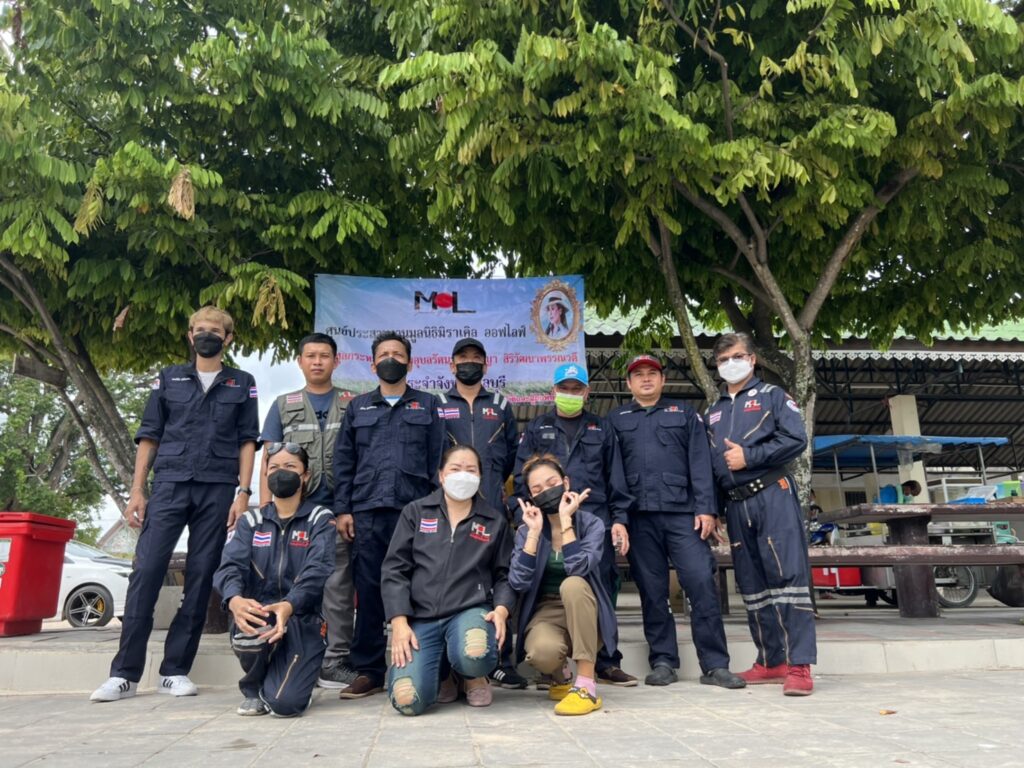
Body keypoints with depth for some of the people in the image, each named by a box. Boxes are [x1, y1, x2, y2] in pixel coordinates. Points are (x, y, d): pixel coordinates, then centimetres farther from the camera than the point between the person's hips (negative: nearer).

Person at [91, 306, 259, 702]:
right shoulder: (169, 378, 14)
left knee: (200, 577, 0)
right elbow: (149, 436, 10)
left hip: (218, 490, 0)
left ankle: (175, 671, 9)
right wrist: (136, 489, 0)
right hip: (169, 485, 1)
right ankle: (125, 673, 1)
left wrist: (243, 493, -4)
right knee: (145, 571, -7)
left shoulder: (242, 384, 12)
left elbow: (247, 441, 7)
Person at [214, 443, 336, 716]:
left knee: (285, 702, -24)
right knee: (248, 629, -35)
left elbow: (318, 570, -14)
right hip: (257, 614, 2)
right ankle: (253, 688, 1)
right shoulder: (251, 521, 10)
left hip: (302, 620, -2)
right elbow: (230, 565, -7)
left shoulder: (320, 518, 2)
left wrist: (289, 605, -35)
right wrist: (235, 599, -31)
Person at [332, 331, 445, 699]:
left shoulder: (427, 405, 13)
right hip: (367, 512, 2)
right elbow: (343, 462, 12)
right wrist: (342, 509, 2)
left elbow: (437, 460, 7)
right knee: (368, 589, 3)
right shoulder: (358, 407, 17)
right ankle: (368, 670, 12)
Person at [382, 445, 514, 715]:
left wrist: (501, 609, -10)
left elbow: (504, 574, 12)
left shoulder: (495, 521, 10)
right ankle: (444, 674, 15)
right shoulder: (415, 512, 8)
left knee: (474, 656, -36)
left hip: (470, 611, 0)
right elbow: (394, 569, 3)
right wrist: (399, 622, -9)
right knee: (408, 700, -22)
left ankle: (473, 676, 5)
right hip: (420, 617, 1)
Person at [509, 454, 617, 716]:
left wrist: (565, 521, -24)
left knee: (572, 585, -34)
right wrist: (535, 532, -20)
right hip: (546, 613, 1)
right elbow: (518, 583, -17)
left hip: (585, 617, -1)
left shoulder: (591, 523, -7)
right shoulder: (526, 531, -1)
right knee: (543, 651, -34)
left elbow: (578, 570, -27)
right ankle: (560, 677, 6)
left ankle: (587, 686, -28)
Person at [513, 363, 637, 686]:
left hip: (596, 522, 1)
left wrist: (619, 519, 2)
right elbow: (522, 479, 7)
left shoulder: (601, 429, 16)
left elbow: (616, 480, 11)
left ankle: (607, 662, 13)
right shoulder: (537, 429, 13)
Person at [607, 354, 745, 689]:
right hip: (639, 516, 1)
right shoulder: (616, 419, 17)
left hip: (682, 512, -1)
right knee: (652, 590, 3)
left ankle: (715, 665, 0)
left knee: (702, 581, -8)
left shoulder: (684, 413, 16)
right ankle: (663, 662, 13)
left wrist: (706, 508, -5)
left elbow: (700, 463, 6)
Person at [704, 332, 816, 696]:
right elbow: (707, 463, 19)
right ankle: (771, 660, 18)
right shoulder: (713, 413, 21)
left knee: (787, 575, -10)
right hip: (735, 504, 6)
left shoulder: (772, 396, 6)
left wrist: (749, 456, -12)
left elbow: (796, 439, -7)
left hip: (772, 496, -6)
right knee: (752, 585, 8)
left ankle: (799, 665, -7)